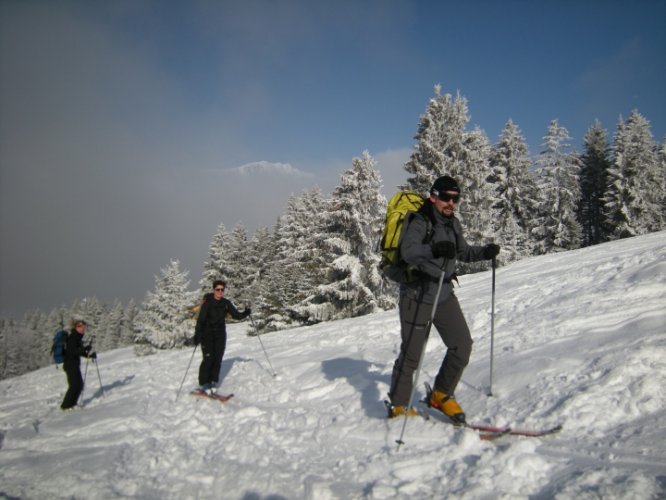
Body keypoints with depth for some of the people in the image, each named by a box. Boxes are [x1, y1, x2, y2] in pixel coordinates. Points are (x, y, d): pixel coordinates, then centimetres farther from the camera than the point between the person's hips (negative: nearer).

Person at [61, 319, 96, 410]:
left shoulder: (77, 337, 15)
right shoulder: (73, 337, -15)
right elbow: (71, 351, -25)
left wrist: (90, 355, 10)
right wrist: (85, 349, -32)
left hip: (74, 365, 10)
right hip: (70, 364, -10)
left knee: (79, 385, 12)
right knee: (75, 385, -7)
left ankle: (71, 404, 22)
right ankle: (66, 405, 1)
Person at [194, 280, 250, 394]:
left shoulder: (226, 303, 1)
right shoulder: (207, 302, -12)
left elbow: (236, 315, 3)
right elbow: (200, 319, -17)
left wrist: (245, 314, -17)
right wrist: (197, 335, -24)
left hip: (220, 334, 4)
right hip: (207, 334, -4)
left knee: (217, 359, 0)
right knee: (208, 359, -10)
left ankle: (213, 382, 11)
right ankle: (204, 384, 1)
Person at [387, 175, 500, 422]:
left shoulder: (453, 223, 9)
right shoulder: (419, 222, -14)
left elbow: (462, 252, 24)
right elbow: (408, 251, -31)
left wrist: (485, 252, 7)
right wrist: (433, 249, -48)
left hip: (444, 295, 7)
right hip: (417, 297, -7)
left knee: (462, 345, 3)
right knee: (411, 353, -1)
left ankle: (441, 395, 22)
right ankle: (399, 405, 17)